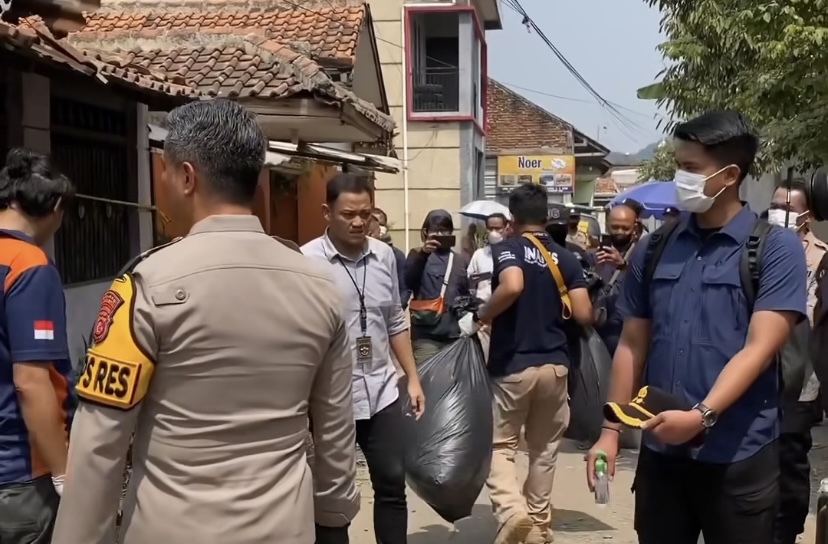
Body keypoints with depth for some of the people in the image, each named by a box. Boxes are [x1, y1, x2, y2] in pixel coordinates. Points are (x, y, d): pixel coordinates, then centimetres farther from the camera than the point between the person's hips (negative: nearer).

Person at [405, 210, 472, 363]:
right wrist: (422, 254, -22)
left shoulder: (461, 261, 16)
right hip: (426, 335, -4)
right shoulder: (418, 256, 6)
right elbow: (407, 283, -12)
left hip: (456, 335, 4)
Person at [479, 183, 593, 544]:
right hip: (555, 364, 4)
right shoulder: (565, 258, 4)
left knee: (500, 445, 8)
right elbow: (584, 314, -3)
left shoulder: (505, 250, -8)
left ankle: (511, 509, -14)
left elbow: (512, 286, -30)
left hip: (512, 365, -4)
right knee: (544, 448, 18)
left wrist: (484, 315, -13)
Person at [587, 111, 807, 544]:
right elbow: (632, 345, 10)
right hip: (661, 450, 4)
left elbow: (759, 348, -14)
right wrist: (610, 430, 6)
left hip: (739, 455, -4)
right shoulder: (654, 249, 6)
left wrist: (701, 416, -26)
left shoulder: (775, 247, -6)